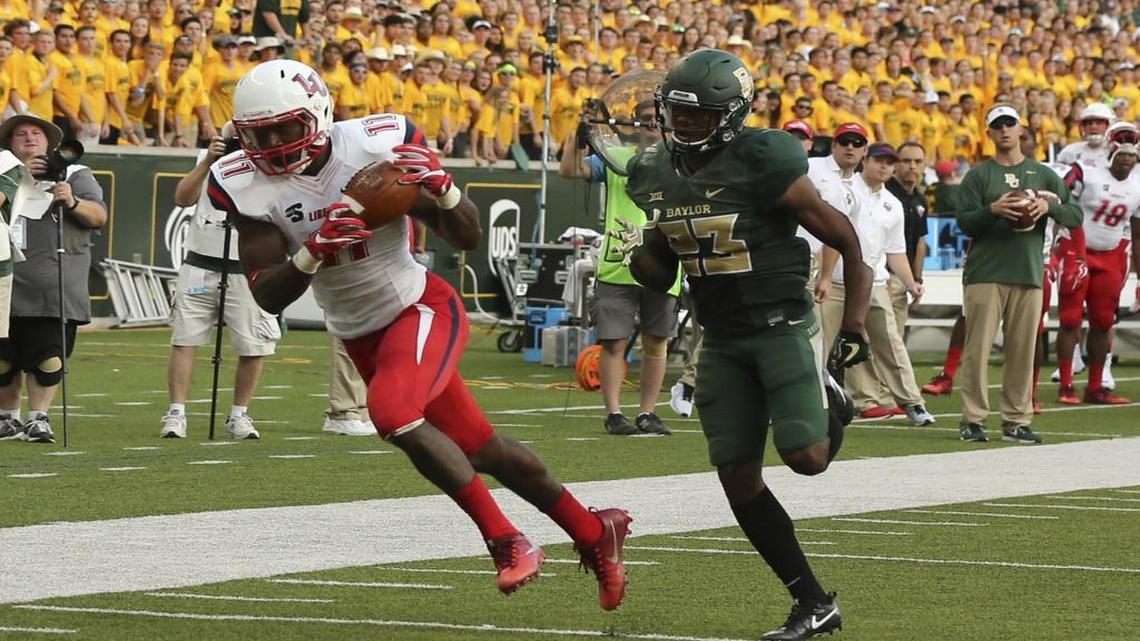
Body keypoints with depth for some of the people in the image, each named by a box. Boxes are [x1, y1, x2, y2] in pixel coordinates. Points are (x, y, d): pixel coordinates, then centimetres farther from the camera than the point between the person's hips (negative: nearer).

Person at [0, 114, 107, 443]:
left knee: (48, 358, -6)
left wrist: (73, 203, -19)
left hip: (56, 289, -1)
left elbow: (99, 216, -1)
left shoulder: (75, 175, 11)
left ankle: (39, 418, 2)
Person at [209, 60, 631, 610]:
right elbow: (268, 297, -16)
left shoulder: (377, 145, -19)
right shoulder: (247, 185, -13)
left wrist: (440, 188, -32)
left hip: (422, 308, -5)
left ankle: (505, 541, -19)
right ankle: (594, 533, 34)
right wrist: (314, 251, -34)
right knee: (479, 450, 15)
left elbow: (467, 238, -11)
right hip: (360, 335, 5)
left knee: (392, 413, -32)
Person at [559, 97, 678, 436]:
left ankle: (647, 413, 16)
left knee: (656, 344, 7)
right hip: (617, 266, -2)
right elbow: (570, 170, -2)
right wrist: (579, 134, -14)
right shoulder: (615, 158, 8)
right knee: (614, 342, -3)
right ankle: (613, 413, 3)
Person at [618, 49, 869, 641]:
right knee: (737, 477, 0)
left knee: (806, 456, -18)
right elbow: (660, 277, 12)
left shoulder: (760, 163, -19)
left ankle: (829, 401, 20)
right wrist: (637, 255, -11)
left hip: (783, 327, -6)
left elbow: (846, 241, -13)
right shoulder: (653, 174, 2)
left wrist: (854, 326, -13)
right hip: (721, 340, 6)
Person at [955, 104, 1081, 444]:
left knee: (1023, 349, 1)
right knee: (978, 347, -7)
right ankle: (973, 419, -4)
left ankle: (1016, 421, 6)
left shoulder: (1044, 175, 15)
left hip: (1029, 273, 2)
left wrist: (1048, 207, -9)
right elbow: (965, 222, -1)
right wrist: (993, 210, -18)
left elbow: (1075, 215, 10)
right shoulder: (978, 175, 8)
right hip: (986, 273, -2)